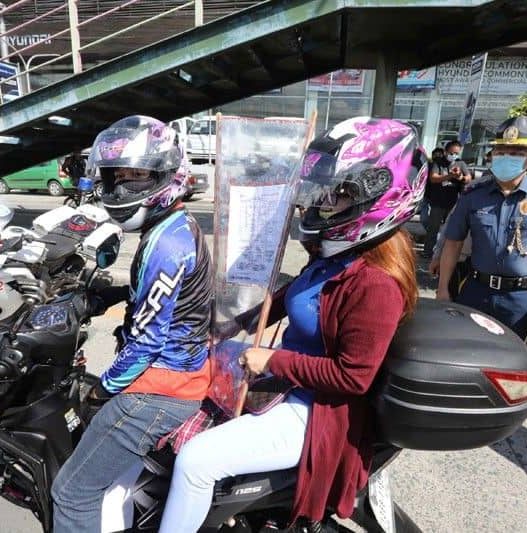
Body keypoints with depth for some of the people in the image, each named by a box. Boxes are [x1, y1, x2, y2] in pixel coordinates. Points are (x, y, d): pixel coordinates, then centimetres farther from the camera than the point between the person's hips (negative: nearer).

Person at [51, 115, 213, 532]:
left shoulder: (166, 243, -24)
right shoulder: (180, 226, 7)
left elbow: (148, 337, -21)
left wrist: (106, 386, -7)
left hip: (161, 387, -10)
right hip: (183, 370, 10)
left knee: (73, 492, 3)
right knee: (84, 428, 31)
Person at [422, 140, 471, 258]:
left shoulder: (461, 163, 8)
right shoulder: (438, 163, -1)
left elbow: (469, 178, -1)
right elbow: (433, 178, -15)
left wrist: (461, 178, -25)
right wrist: (449, 176, -30)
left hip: (453, 204, 3)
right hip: (438, 203, -3)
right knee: (433, 229, 3)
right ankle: (427, 252, 11)